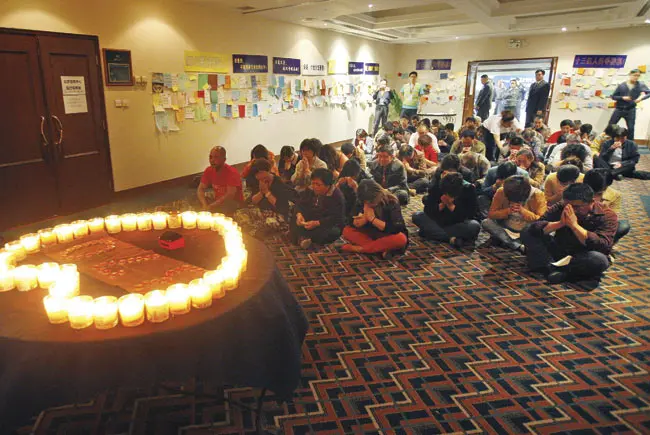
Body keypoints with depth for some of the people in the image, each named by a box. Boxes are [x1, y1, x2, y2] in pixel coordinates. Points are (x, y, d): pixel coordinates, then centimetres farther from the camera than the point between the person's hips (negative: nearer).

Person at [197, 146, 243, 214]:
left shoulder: (232, 173, -27)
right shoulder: (209, 170, -8)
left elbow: (230, 196, -35)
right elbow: (201, 189, -10)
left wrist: (211, 206, -40)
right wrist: (205, 205, -30)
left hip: (233, 201, -6)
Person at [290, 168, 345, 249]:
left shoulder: (337, 196, -16)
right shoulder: (310, 190, 3)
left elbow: (336, 218, -23)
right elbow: (300, 203, 4)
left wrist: (317, 223, -35)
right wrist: (299, 214, -21)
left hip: (329, 225, -5)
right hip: (310, 220, 5)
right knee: (293, 222, -19)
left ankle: (301, 237, -30)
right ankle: (303, 238, -38)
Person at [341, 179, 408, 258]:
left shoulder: (391, 202, -20)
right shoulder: (361, 202, -9)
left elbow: (395, 229, -28)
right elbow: (353, 224, -10)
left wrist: (372, 218, -28)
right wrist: (365, 217, -29)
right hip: (371, 235, 4)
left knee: (401, 239, -37)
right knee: (346, 231, -16)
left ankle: (360, 248, -28)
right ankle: (382, 249, -28)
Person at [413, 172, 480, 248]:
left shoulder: (468, 189, -18)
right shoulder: (436, 187, -16)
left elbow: (469, 215, -20)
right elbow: (427, 210, -15)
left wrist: (451, 206, -32)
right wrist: (441, 205, -32)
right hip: (439, 221, 2)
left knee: (475, 226, -34)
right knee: (416, 216, -22)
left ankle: (433, 232, -25)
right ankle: (452, 239, -28)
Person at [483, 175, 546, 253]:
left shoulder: (537, 194, -17)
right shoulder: (501, 192, -14)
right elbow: (491, 214, -11)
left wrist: (523, 211, -29)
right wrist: (508, 211, -28)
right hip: (506, 229, 2)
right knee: (486, 223, -27)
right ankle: (519, 246, -29)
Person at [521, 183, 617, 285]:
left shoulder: (607, 216, -14)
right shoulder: (560, 207, -7)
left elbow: (604, 247, -28)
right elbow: (535, 228, -15)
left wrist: (574, 225, -32)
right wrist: (560, 223, -31)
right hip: (558, 250, 3)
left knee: (600, 259, -37)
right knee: (527, 234, -15)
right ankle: (552, 268, -28)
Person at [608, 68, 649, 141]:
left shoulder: (640, 85, -2)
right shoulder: (622, 85, -3)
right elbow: (613, 96, 1)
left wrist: (642, 97, -19)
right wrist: (622, 98, -16)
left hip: (631, 110, 1)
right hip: (619, 109, -1)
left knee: (631, 128, 5)